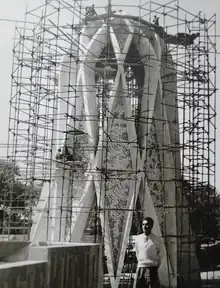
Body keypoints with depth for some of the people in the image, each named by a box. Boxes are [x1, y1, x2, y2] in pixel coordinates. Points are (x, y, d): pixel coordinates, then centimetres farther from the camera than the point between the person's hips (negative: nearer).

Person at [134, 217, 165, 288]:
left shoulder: (157, 239, -6)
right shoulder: (138, 238, 4)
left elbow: (162, 253, 5)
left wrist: (157, 265, 7)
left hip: (152, 269, -3)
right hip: (140, 268, 3)